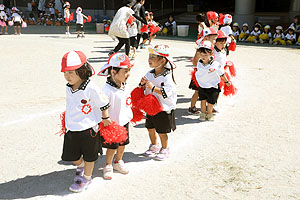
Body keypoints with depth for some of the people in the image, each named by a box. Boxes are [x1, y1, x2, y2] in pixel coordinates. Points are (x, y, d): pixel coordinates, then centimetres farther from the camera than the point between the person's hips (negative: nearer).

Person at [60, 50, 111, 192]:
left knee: (89, 156, 13)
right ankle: (80, 165, 46)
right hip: (71, 128, 6)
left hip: (88, 127, -5)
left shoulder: (91, 88, -22)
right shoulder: (68, 88, -1)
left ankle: (86, 177, 35)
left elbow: (103, 103, -9)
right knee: (71, 155, 14)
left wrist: (105, 118, 1)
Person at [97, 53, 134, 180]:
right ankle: (108, 166, 28)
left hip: (124, 122, 7)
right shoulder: (107, 90, -25)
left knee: (122, 145, 19)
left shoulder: (125, 87, 0)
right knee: (112, 147, 6)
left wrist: (130, 115, 22)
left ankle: (118, 162, 41)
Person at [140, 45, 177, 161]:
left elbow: (166, 92, -29)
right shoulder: (150, 74, 2)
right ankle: (154, 147, 38)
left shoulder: (167, 76, -18)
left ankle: (165, 150, 26)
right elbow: (144, 89, 12)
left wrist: (153, 87, -31)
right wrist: (143, 84, -9)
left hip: (164, 109, -7)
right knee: (150, 128, 17)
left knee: (162, 132, 5)